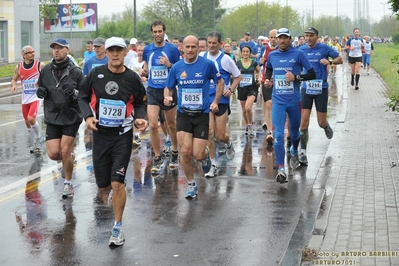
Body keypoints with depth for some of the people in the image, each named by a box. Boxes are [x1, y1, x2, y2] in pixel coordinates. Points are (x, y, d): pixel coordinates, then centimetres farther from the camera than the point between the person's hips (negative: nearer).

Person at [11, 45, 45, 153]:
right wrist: (13, 85, -8)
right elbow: (14, 79, 14)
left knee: (31, 118, -21)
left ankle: (39, 138, 4)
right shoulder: (18, 67, 1)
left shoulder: (40, 65, -8)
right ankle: (36, 144, 27)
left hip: (36, 96, -5)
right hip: (25, 98, 5)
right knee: (27, 122, 10)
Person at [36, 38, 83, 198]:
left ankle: (68, 183, 16)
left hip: (71, 118, -3)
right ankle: (70, 157, 32)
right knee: (53, 154, -4)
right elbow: (40, 88, 18)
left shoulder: (75, 71, -8)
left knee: (65, 152, -6)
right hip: (52, 118, 3)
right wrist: (40, 92, -5)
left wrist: (74, 93, -23)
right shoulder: (46, 70, 3)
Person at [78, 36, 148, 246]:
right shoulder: (96, 74, -5)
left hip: (123, 135, -2)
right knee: (103, 185, 8)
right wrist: (87, 116, -10)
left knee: (117, 183, -10)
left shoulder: (132, 78, -6)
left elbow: (140, 102, 7)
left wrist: (139, 118, -12)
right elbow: (83, 97, 6)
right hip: (100, 134, 2)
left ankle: (118, 227, 4)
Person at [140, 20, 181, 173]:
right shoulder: (147, 50, 4)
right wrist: (143, 72, -6)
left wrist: (169, 64, -20)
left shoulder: (172, 49, -5)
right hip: (152, 91, 2)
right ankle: (157, 159, 4)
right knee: (153, 125, -8)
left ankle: (175, 153, 33)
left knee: (171, 125, 12)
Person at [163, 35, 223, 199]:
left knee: (198, 155, -7)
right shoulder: (176, 67, 0)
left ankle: (206, 154, 33)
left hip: (202, 114, -2)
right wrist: (167, 97, -11)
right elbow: (169, 88, 11)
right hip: (183, 114, 2)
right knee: (185, 151, -8)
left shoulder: (207, 64, -7)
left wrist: (215, 102, -3)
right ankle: (191, 184, 13)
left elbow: (220, 82, 7)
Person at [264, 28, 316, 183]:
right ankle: (281, 169, -10)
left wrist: (296, 77, -19)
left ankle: (294, 152, 50)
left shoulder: (298, 54, -6)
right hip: (278, 101, 1)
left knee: (294, 133, 17)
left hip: (294, 100, -1)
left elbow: (312, 74, -6)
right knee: (278, 135, -12)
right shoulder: (272, 55, 5)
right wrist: (268, 79, 7)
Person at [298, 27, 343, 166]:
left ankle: (327, 127, 42)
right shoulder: (301, 50, 5)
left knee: (321, 123, 3)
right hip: (306, 88, 2)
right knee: (304, 121, -9)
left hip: (321, 88, -2)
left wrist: (330, 62, -18)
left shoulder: (324, 48, -3)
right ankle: (303, 152, -5)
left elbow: (340, 59, 1)